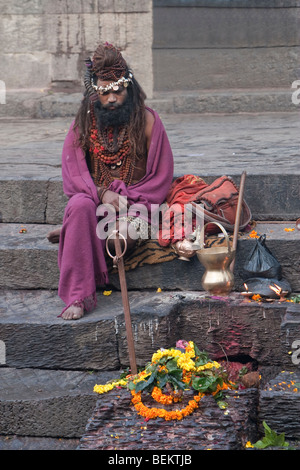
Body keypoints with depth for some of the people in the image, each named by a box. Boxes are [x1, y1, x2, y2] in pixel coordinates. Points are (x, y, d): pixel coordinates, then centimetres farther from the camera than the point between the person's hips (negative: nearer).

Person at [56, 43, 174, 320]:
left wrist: (128, 200, -15)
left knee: (127, 233, -37)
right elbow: (73, 172, 1)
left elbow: (162, 177, -2)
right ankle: (78, 295, -38)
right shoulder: (84, 122, 5)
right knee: (79, 205, -35)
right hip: (95, 200, 2)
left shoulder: (147, 120, -1)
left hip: (136, 202, -2)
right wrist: (102, 193, -17)